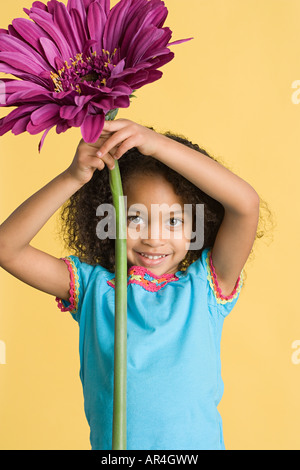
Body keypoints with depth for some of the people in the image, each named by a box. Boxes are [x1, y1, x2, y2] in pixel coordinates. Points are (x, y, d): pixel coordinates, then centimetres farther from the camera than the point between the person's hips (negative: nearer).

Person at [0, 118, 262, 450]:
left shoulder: (206, 285, -9)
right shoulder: (93, 287, -6)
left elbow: (246, 202, -23)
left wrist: (157, 143, -29)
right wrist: (72, 177, -26)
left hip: (200, 443, 0)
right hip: (108, 446, 1)